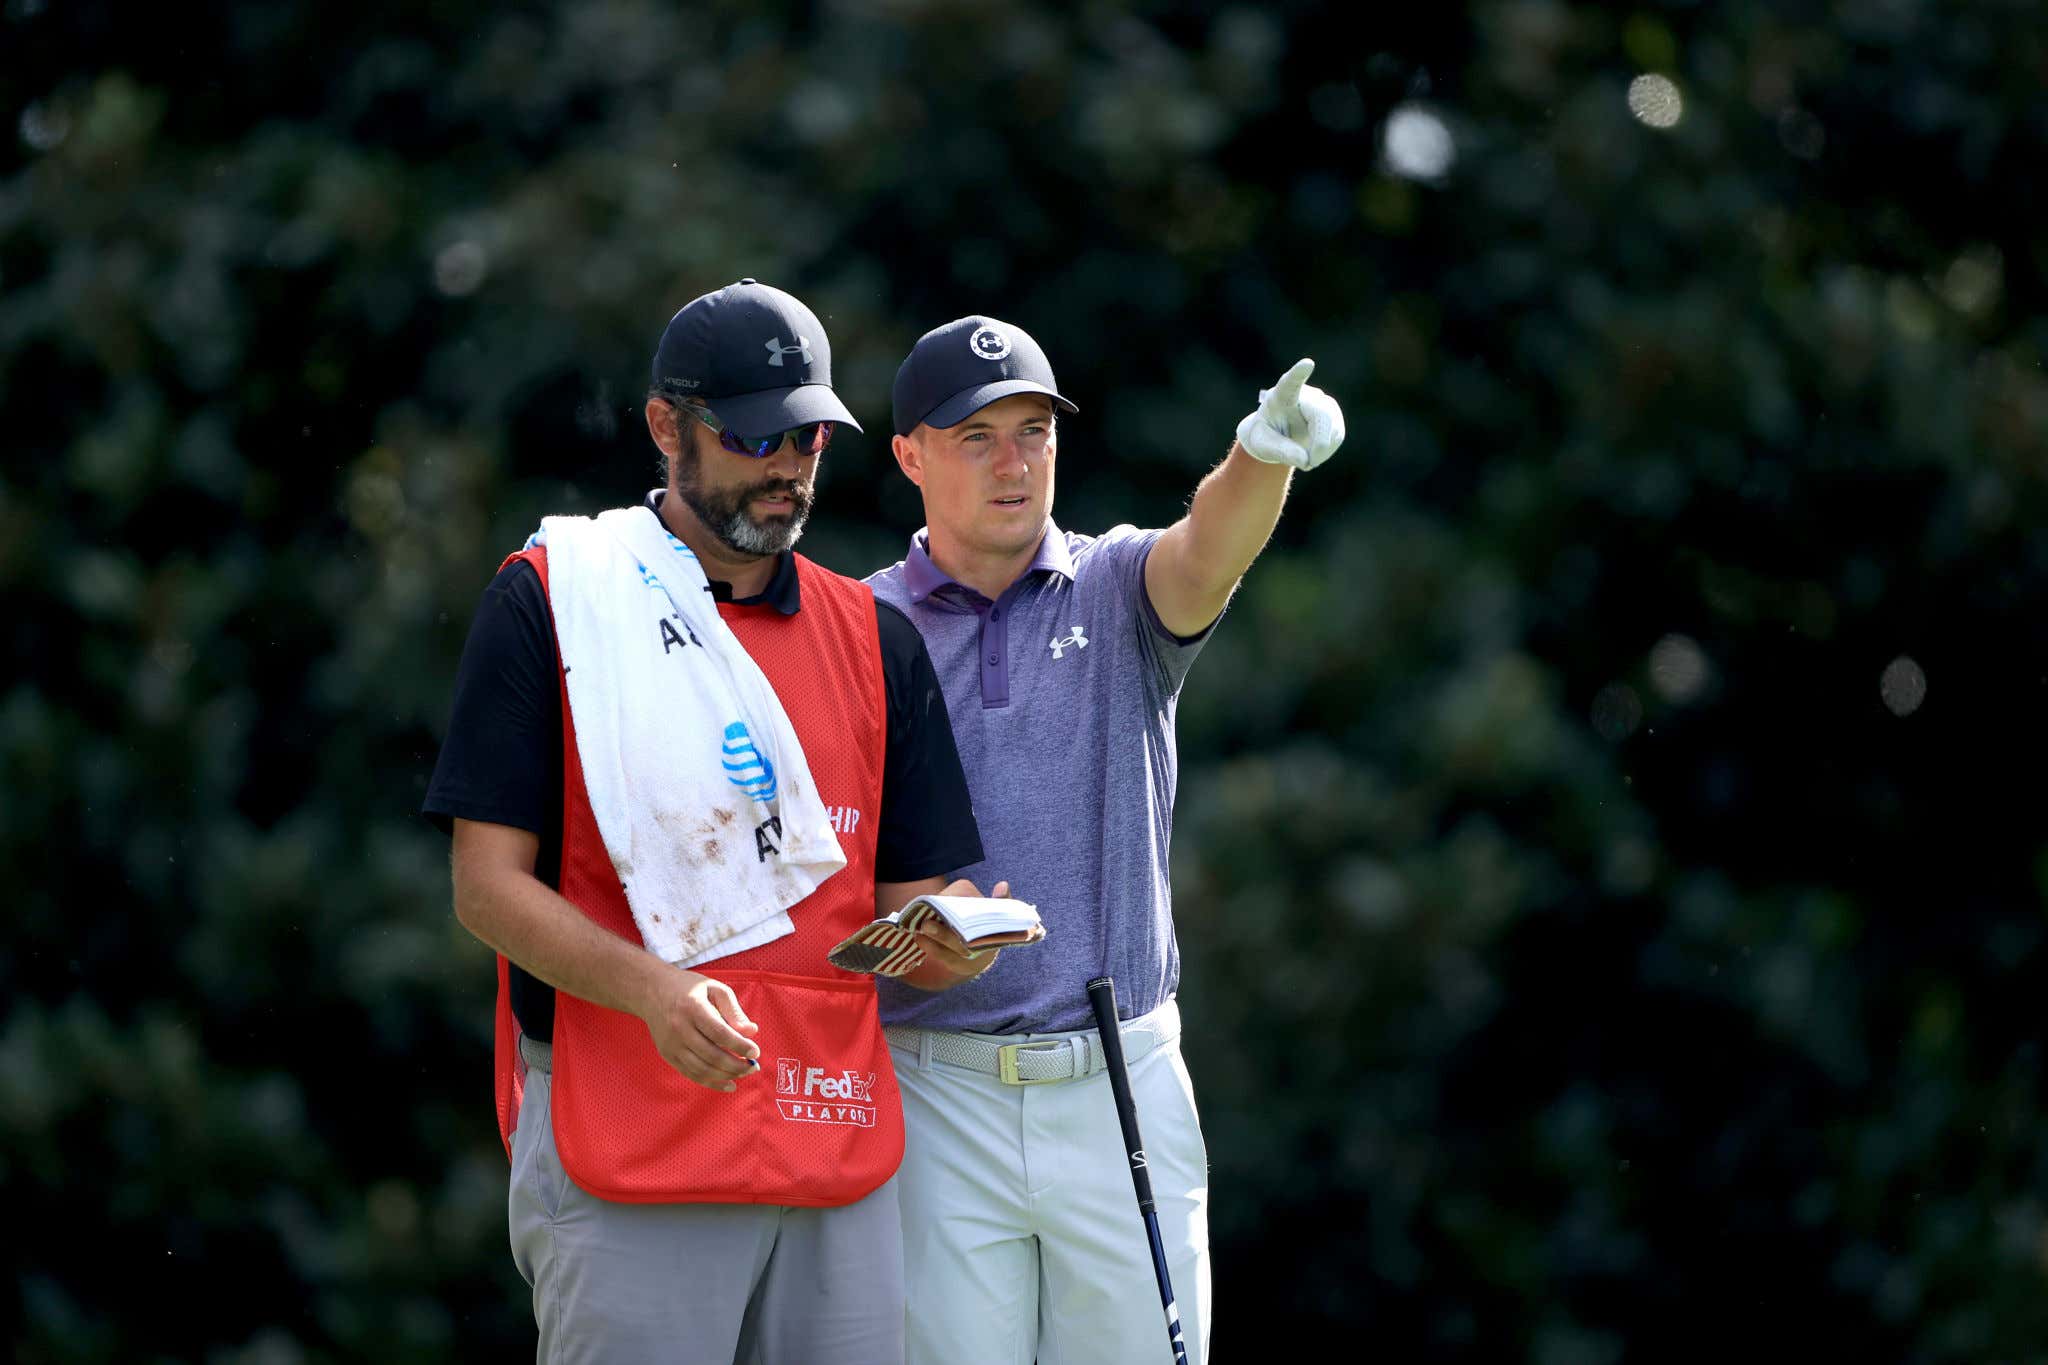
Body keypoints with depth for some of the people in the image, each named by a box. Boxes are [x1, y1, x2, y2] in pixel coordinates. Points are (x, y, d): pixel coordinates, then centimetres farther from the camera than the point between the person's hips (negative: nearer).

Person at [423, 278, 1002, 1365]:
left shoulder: (874, 639, 16)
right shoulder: (549, 601, 2)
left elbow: (908, 912, 14)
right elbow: (489, 885, -4)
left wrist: (947, 940, -11)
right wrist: (651, 989, -20)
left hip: (840, 1150, 5)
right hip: (623, 1153, -4)